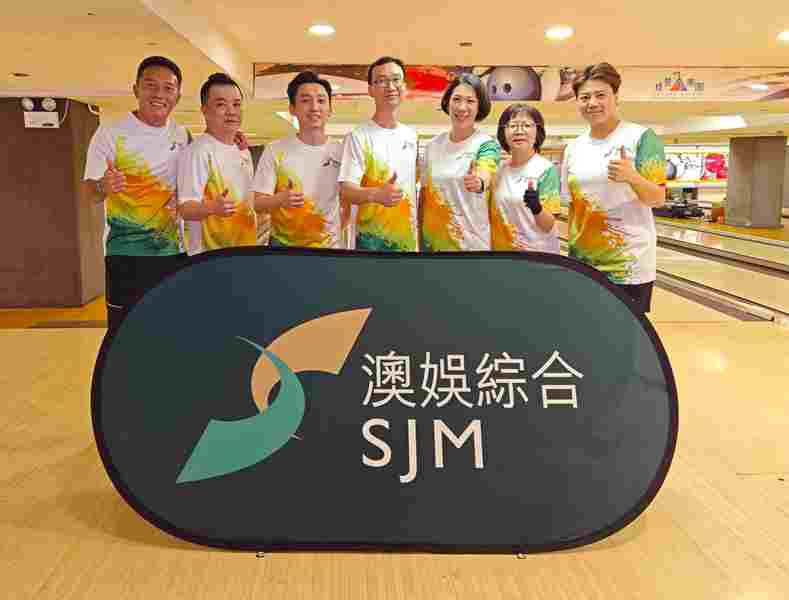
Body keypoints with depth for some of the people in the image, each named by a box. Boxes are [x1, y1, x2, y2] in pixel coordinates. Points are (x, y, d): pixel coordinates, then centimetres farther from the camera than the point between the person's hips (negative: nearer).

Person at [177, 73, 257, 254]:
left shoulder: (244, 152, 11)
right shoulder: (197, 152, -14)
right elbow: (186, 209, -21)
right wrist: (212, 207, -39)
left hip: (245, 253, 8)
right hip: (210, 257, -8)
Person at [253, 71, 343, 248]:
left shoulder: (341, 152, -1)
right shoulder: (275, 150, -7)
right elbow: (258, 203, -8)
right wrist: (280, 200, -26)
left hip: (329, 247, 2)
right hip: (283, 245, -2)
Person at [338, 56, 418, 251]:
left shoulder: (411, 136, 9)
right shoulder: (358, 137, -10)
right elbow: (346, 190, -19)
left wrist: (417, 225, 13)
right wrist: (375, 194, -37)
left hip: (408, 237, 6)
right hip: (372, 239, -6)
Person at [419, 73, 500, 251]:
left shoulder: (487, 144, -9)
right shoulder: (433, 145, 3)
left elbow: (485, 178, -30)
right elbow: (424, 193, 9)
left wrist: (479, 183, -51)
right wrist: (419, 236, 7)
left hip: (472, 243, -4)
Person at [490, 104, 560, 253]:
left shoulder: (546, 169, -10)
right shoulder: (501, 170, 5)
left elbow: (548, 226, -14)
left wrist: (537, 208, -31)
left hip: (538, 255, -4)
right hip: (502, 252, 5)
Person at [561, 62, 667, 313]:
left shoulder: (641, 137, -5)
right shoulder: (573, 147, 9)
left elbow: (658, 199, -11)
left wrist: (632, 177, -29)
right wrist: (570, 248, 12)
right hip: (582, 262, 5)